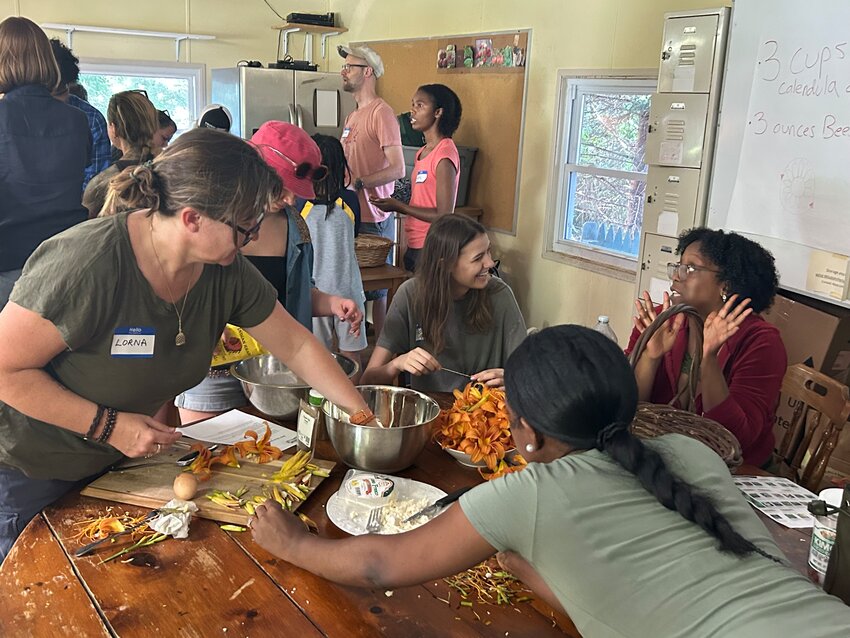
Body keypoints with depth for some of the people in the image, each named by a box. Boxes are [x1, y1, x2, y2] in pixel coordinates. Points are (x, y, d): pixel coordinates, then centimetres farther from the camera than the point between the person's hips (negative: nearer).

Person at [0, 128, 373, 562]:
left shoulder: (226, 270, -14)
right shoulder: (87, 266, -33)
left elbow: (297, 346, -4)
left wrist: (364, 416, -4)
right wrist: (109, 426, -27)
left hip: (117, 461, 6)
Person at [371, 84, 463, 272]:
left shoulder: (444, 154, -15)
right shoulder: (423, 152, 12)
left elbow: (444, 215, -19)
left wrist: (399, 206, -11)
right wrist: (393, 204, 1)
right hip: (414, 246, 8)